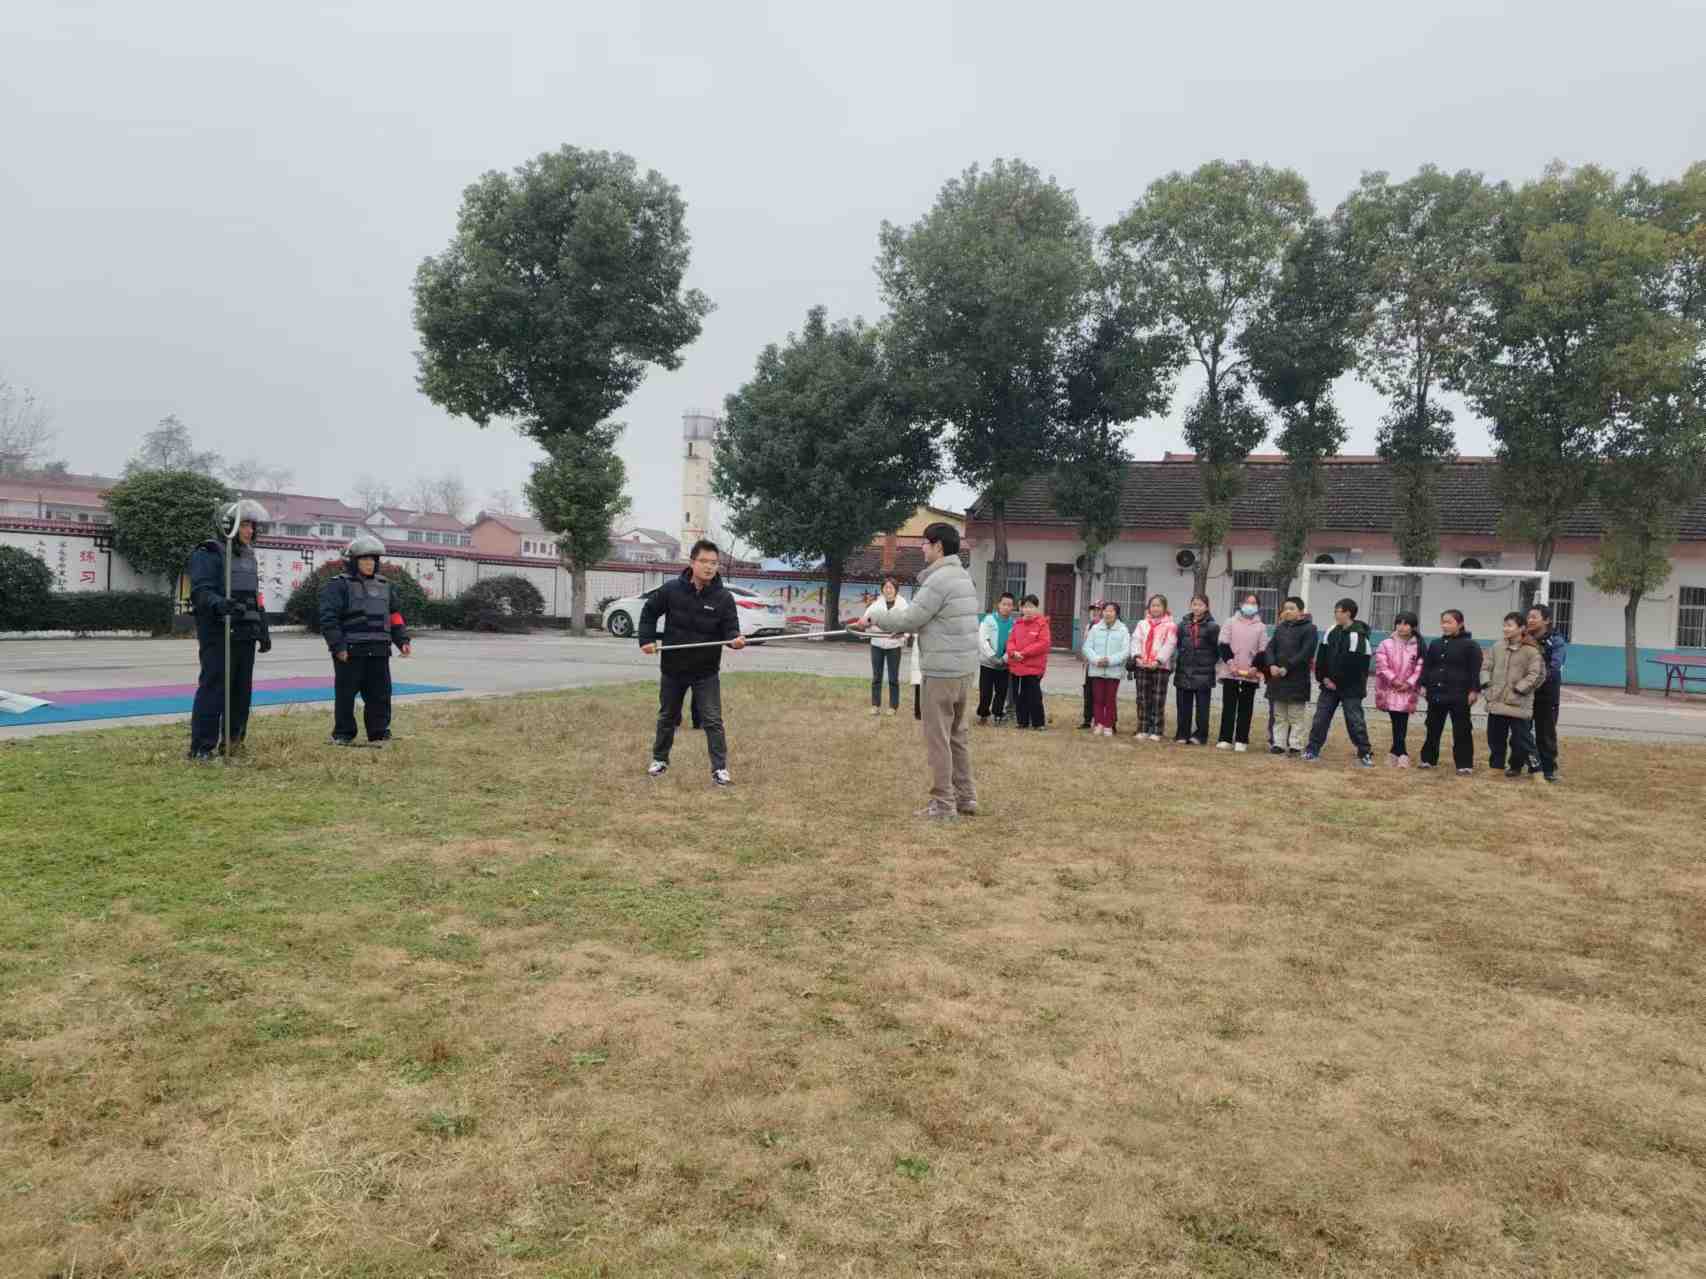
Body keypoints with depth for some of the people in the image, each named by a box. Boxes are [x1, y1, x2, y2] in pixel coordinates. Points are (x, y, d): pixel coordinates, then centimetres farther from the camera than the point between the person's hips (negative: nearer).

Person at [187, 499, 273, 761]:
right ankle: (201, 748, -7)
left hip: (245, 634, 8)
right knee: (213, 689, -10)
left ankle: (233, 742, 22)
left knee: (242, 690, 12)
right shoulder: (209, 553, -7)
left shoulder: (248, 555, 19)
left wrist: (264, 631, 22)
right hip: (218, 634, -8)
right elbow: (200, 592, -18)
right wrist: (220, 604, -39)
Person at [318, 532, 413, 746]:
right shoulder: (338, 585, -3)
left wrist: (402, 640, 8)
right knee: (346, 694, 3)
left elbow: (395, 615, 20)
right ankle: (342, 734, 13)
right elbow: (328, 618, -10)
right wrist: (338, 646, -17)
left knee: (380, 694, 6)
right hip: (349, 652, -5)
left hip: (379, 652, 5)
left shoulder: (384, 586, 16)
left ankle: (379, 733, 15)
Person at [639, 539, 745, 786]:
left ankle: (720, 769, 1)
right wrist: (647, 640, -3)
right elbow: (649, 612, 6)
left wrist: (735, 639, -35)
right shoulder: (671, 589, -8)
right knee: (667, 717, 18)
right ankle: (660, 759, 37)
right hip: (672, 668, 2)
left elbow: (730, 628, -13)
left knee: (713, 721, -4)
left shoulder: (723, 597, -11)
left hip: (706, 672, -2)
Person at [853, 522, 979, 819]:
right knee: (958, 735, 15)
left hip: (942, 671, -9)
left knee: (938, 738, -2)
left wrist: (873, 618, -2)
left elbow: (909, 618, -14)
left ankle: (943, 805, 3)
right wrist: (915, 631, 15)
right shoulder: (962, 575, 14)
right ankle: (966, 797, 21)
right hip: (963, 668, 9)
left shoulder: (940, 578, -16)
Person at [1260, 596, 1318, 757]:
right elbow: (1270, 647, 9)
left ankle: (1295, 745, 2)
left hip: (1297, 679, -6)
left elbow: (1306, 653, -14)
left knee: (1296, 716, -1)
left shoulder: (1309, 629, -4)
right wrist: (1271, 665, -9)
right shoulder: (1280, 628, 14)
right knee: (1279, 715, 10)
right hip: (1277, 678, 6)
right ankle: (1279, 743, 15)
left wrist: (1286, 668, -17)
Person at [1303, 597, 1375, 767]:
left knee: (1355, 721, -1)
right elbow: (1321, 657, 8)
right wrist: (1323, 677, -3)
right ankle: (1312, 750, 12)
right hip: (1329, 685, 6)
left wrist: (1337, 682, -14)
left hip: (1350, 689, -6)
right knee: (1320, 718, 5)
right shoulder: (1331, 632, 6)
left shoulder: (1359, 636, -15)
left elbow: (1358, 666, -17)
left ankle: (1365, 753, 10)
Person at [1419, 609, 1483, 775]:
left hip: (1459, 695, -5)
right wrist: (1423, 685, 6)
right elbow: (1426, 666, 15)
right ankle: (1428, 759, 22)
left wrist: (1474, 690, -13)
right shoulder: (1435, 644, 13)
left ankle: (1465, 764, 4)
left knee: (1462, 730, -1)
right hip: (1436, 693, 5)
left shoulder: (1470, 644, -3)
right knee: (1433, 729, 12)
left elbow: (1475, 670, -7)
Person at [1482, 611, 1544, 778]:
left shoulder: (1531, 651, -9)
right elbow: (1486, 668, 14)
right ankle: (1496, 765, 26)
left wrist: (1518, 690, -15)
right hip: (1496, 702, 5)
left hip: (1519, 705, -5)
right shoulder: (1498, 646, 8)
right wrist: (1486, 685, 0)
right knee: (1495, 737, 12)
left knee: (1519, 739, 2)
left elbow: (1536, 675, -12)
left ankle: (1516, 766, 21)